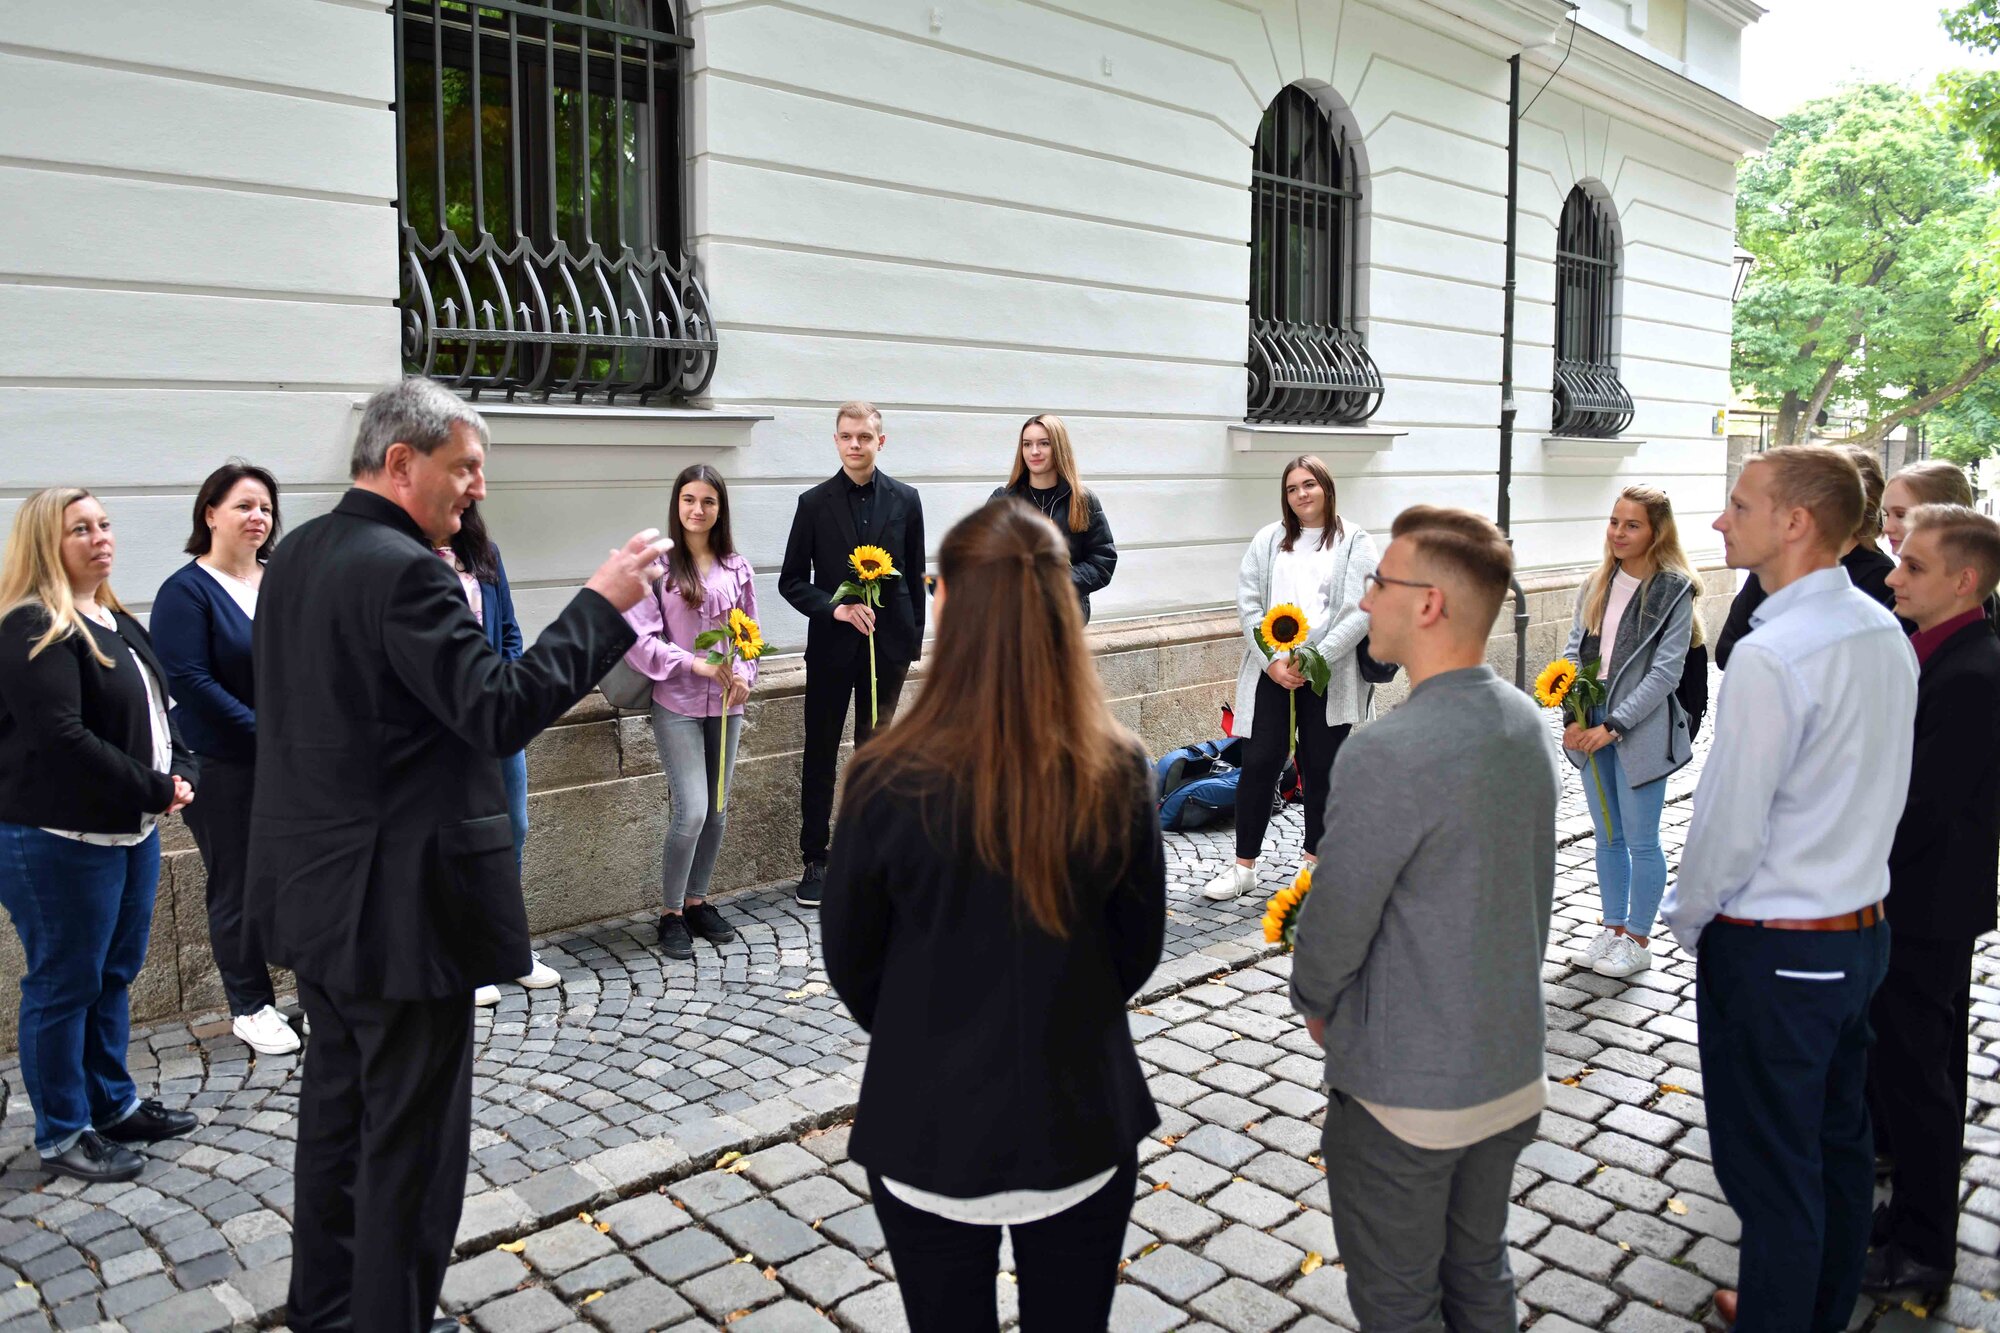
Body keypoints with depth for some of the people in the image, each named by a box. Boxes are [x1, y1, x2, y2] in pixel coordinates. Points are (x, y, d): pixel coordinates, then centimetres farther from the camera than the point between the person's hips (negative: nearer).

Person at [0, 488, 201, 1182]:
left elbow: (156, 712, 16)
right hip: (61, 840, -9)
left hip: (132, 830, 9)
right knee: (64, 984, 3)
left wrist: (181, 774, -2)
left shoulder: (119, 624, 13)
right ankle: (63, 1134, 17)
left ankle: (113, 1103, 32)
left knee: (116, 973, 18)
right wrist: (154, 791, -18)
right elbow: (62, 738, -23)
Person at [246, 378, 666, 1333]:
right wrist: (602, 604, -21)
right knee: (410, 1137, 4)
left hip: (317, 893, 10)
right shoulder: (403, 571, -21)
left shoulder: (297, 556, 9)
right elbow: (500, 710, -27)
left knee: (337, 1103, 22)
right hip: (398, 904, -10)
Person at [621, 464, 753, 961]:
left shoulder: (736, 568, 5)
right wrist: (696, 664, -19)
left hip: (726, 705, 5)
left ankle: (697, 901, 28)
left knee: (717, 809, 11)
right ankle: (670, 913, 9)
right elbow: (638, 636, -12)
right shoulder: (658, 565, -7)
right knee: (692, 810, -10)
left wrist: (745, 676, -5)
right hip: (677, 704, -5)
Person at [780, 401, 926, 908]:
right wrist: (836, 607, -16)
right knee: (820, 754, 5)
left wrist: (913, 638, 4)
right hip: (832, 644, -1)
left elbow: (914, 575, 7)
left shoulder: (905, 500, 3)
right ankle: (816, 860, 15)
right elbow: (792, 580, 0)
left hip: (888, 643, 1)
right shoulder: (815, 503, -1)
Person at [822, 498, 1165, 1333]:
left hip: (930, 1123, -1)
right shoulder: (1117, 771, -15)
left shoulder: (892, 781, -21)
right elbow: (1139, 947, -1)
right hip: (1080, 1115, 2)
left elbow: (851, 960, -6)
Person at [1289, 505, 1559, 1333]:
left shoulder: (1387, 755, -28)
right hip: (1512, 1069, 8)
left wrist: (1315, 1005, 1)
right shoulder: (1527, 724, -2)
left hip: (1404, 1088, -7)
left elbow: (1334, 922, -19)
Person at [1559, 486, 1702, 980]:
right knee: (1607, 836, 16)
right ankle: (1613, 928, 29)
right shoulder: (1596, 586, 8)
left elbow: (1665, 672, -14)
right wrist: (1574, 717, -8)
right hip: (1592, 729, 6)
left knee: (1640, 840, 4)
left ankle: (1638, 940, 18)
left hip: (1640, 731, -6)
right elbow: (1574, 651, 6)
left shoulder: (1674, 591, -9)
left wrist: (1613, 726, -19)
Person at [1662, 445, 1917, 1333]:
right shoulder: (1885, 633, 2)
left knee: (1772, 1171, 8)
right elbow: (1880, 787, 11)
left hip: (1774, 952, -9)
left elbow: (1730, 826, -22)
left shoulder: (1772, 656, -26)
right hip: (1863, 927, 9)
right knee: (1840, 1142, 23)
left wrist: (1687, 920, -5)